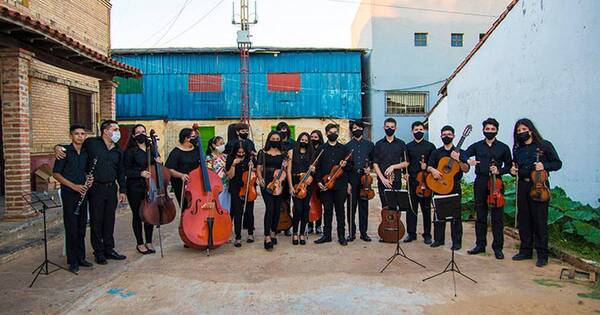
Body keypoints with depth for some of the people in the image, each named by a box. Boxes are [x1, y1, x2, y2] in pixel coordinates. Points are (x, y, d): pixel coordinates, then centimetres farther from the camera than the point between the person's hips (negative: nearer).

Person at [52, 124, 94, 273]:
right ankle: (72, 262, 6)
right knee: (71, 228, -2)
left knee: (81, 227, 10)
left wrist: (89, 180, 1)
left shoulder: (85, 153, 9)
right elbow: (56, 173, -8)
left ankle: (81, 258, 20)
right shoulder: (65, 151, -7)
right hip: (69, 194, -5)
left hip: (82, 193, 5)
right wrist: (73, 186, -15)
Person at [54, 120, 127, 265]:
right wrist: (58, 147, -18)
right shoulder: (91, 143, -4)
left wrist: (122, 190, 12)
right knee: (96, 221, 4)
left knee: (109, 220, 12)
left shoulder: (118, 151, 11)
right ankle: (99, 253, 15)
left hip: (111, 189, 5)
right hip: (96, 189, -4)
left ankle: (109, 250, 23)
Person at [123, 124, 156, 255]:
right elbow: (126, 171, -6)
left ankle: (149, 242, 23)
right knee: (137, 215, 4)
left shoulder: (152, 150, 11)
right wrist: (140, 173, -20)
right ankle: (140, 244, 17)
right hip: (135, 188, -4)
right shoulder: (130, 151, -4)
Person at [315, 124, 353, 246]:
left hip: (340, 184, 0)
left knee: (340, 210, 4)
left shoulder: (344, 148, 9)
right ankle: (327, 235, 15)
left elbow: (351, 165, 11)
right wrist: (319, 181, -4)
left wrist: (345, 165, -11)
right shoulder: (321, 149, 9)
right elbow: (318, 167, 6)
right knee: (327, 210, 5)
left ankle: (341, 236, 13)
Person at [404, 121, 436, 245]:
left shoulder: (430, 146, 7)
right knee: (411, 207, 2)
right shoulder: (408, 147, 11)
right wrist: (406, 173, -3)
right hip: (412, 180, 1)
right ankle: (411, 233, 13)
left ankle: (427, 234, 13)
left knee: (426, 208, 4)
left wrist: (427, 167, -10)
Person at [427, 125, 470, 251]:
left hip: (454, 186, -2)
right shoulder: (436, 152, 11)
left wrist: (458, 160, -22)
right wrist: (433, 170, -18)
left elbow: (466, 169, -6)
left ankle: (457, 242, 9)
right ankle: (438, 239, 18)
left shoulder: (459, 152, 4)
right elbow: (428, 166, 5)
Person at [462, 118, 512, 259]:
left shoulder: (503, 147, 5)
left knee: (497, 216, 0)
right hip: (480, 183, 2)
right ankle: (480, 245, 17)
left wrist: (499, 170, -11)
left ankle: (498, 247, 9)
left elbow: (509, 166, 8)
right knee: (480, 215, 8)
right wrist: (468, 161, -14)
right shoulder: (476, 146, 9)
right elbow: (463, 155, 7)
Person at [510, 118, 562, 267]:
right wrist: (513, 170, 3)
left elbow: (558, 163, 1)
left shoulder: (544, 145, -1)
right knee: (523, 219, 9)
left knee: (540, 220, -4)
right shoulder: (517, 149, 13)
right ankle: (525, 250, 21)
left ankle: (542, 255, 6)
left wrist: (544, 166, -16)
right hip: (522, 186, 5)